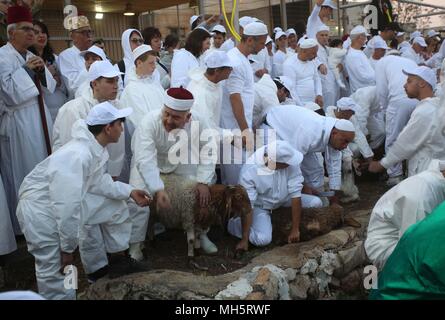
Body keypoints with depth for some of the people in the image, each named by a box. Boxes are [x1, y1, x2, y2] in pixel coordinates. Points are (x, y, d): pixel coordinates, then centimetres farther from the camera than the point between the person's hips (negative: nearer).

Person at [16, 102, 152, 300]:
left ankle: (119, 262, 34)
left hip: (68, 203, 9)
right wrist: (68, 249, -22)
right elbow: (67, 208, -32)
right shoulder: (77, 156, -33)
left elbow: (97, 182, 12)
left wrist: (129, 192, 8)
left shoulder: (95, 148, -4)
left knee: (115, 208, 16)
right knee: (56, 273, -3)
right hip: (41, 211, -9)